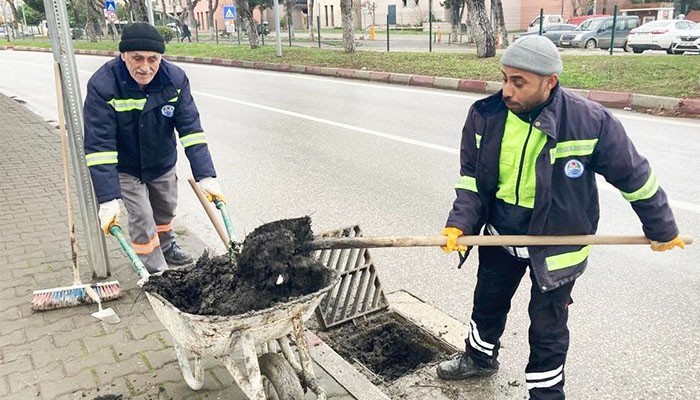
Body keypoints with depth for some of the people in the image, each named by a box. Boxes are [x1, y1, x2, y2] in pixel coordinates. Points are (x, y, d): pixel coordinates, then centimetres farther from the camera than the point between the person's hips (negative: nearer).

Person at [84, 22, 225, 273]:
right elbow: (99, 145, -32)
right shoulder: (102, 86, -30)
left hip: (163, 163, 4)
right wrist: (108, 199, -37)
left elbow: (191, 129, -24)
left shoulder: (175, 80, -21)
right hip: (125, 168, -4)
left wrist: (206, 176, -32)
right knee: (142, 221, -7)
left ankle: (167, 247, 51)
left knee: (166, 210, 22)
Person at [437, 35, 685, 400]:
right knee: (487, 303, 23)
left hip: (555, 243, -4)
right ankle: (480, 357, 51)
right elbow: (470, 179, -5)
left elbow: (635, 177, -8)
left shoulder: (591, 121, -22)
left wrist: (661, 229, 2)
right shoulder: (485, 116, -13)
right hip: (500, 234, 4)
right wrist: (460, 223, -19)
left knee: (547, 327, 9)